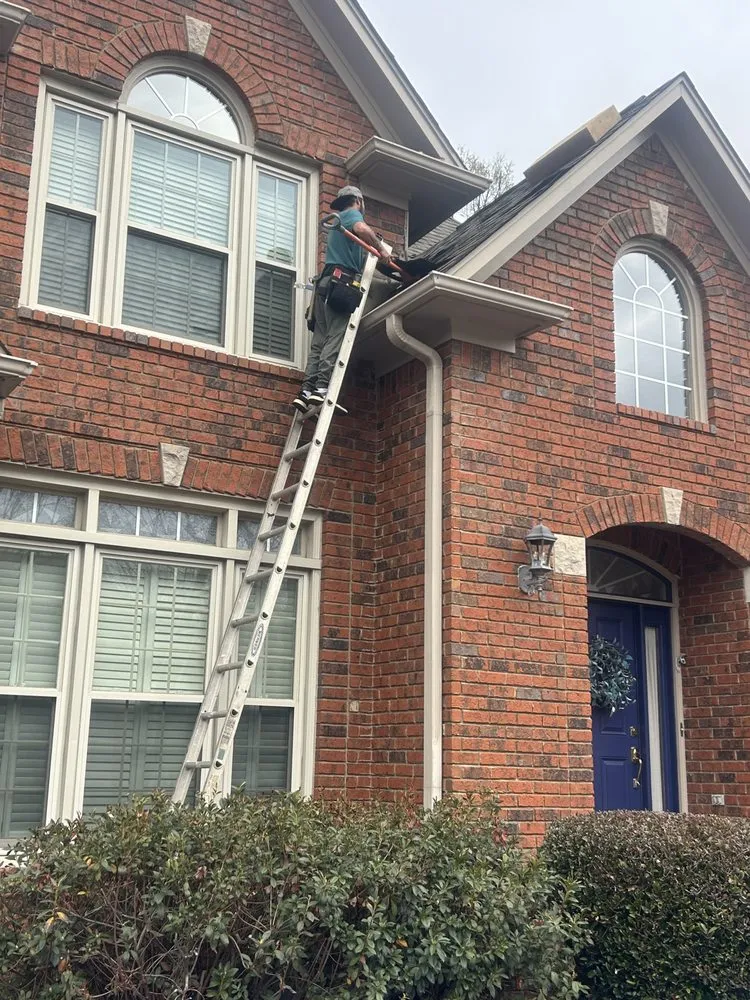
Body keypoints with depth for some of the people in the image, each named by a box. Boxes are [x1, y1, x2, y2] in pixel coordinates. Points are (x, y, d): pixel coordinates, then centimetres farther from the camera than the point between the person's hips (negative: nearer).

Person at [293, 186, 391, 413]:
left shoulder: (339, 222, 35)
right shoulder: (352, 214, 7)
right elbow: (361, 229, -17)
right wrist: (380, 248, -7)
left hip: (327, 283, 9)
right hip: (341, 282, -9)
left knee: (320, 341, -1)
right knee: (335, 339, -17)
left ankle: (307, 389, -11)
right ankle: (322, 387, -27)